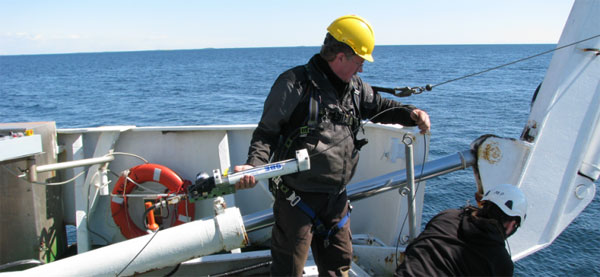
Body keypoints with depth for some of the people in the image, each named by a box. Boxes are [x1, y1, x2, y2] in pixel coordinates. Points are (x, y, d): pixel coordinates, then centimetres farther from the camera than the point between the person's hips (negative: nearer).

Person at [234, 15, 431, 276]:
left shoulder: (354, 87, 9)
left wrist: (411, 114, 4)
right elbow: (267, 132, -12)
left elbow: (379, 106, 23)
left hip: (336, 197, 7)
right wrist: (253, 165, -28)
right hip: (297, 197, -7)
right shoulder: (296, 83, -13)